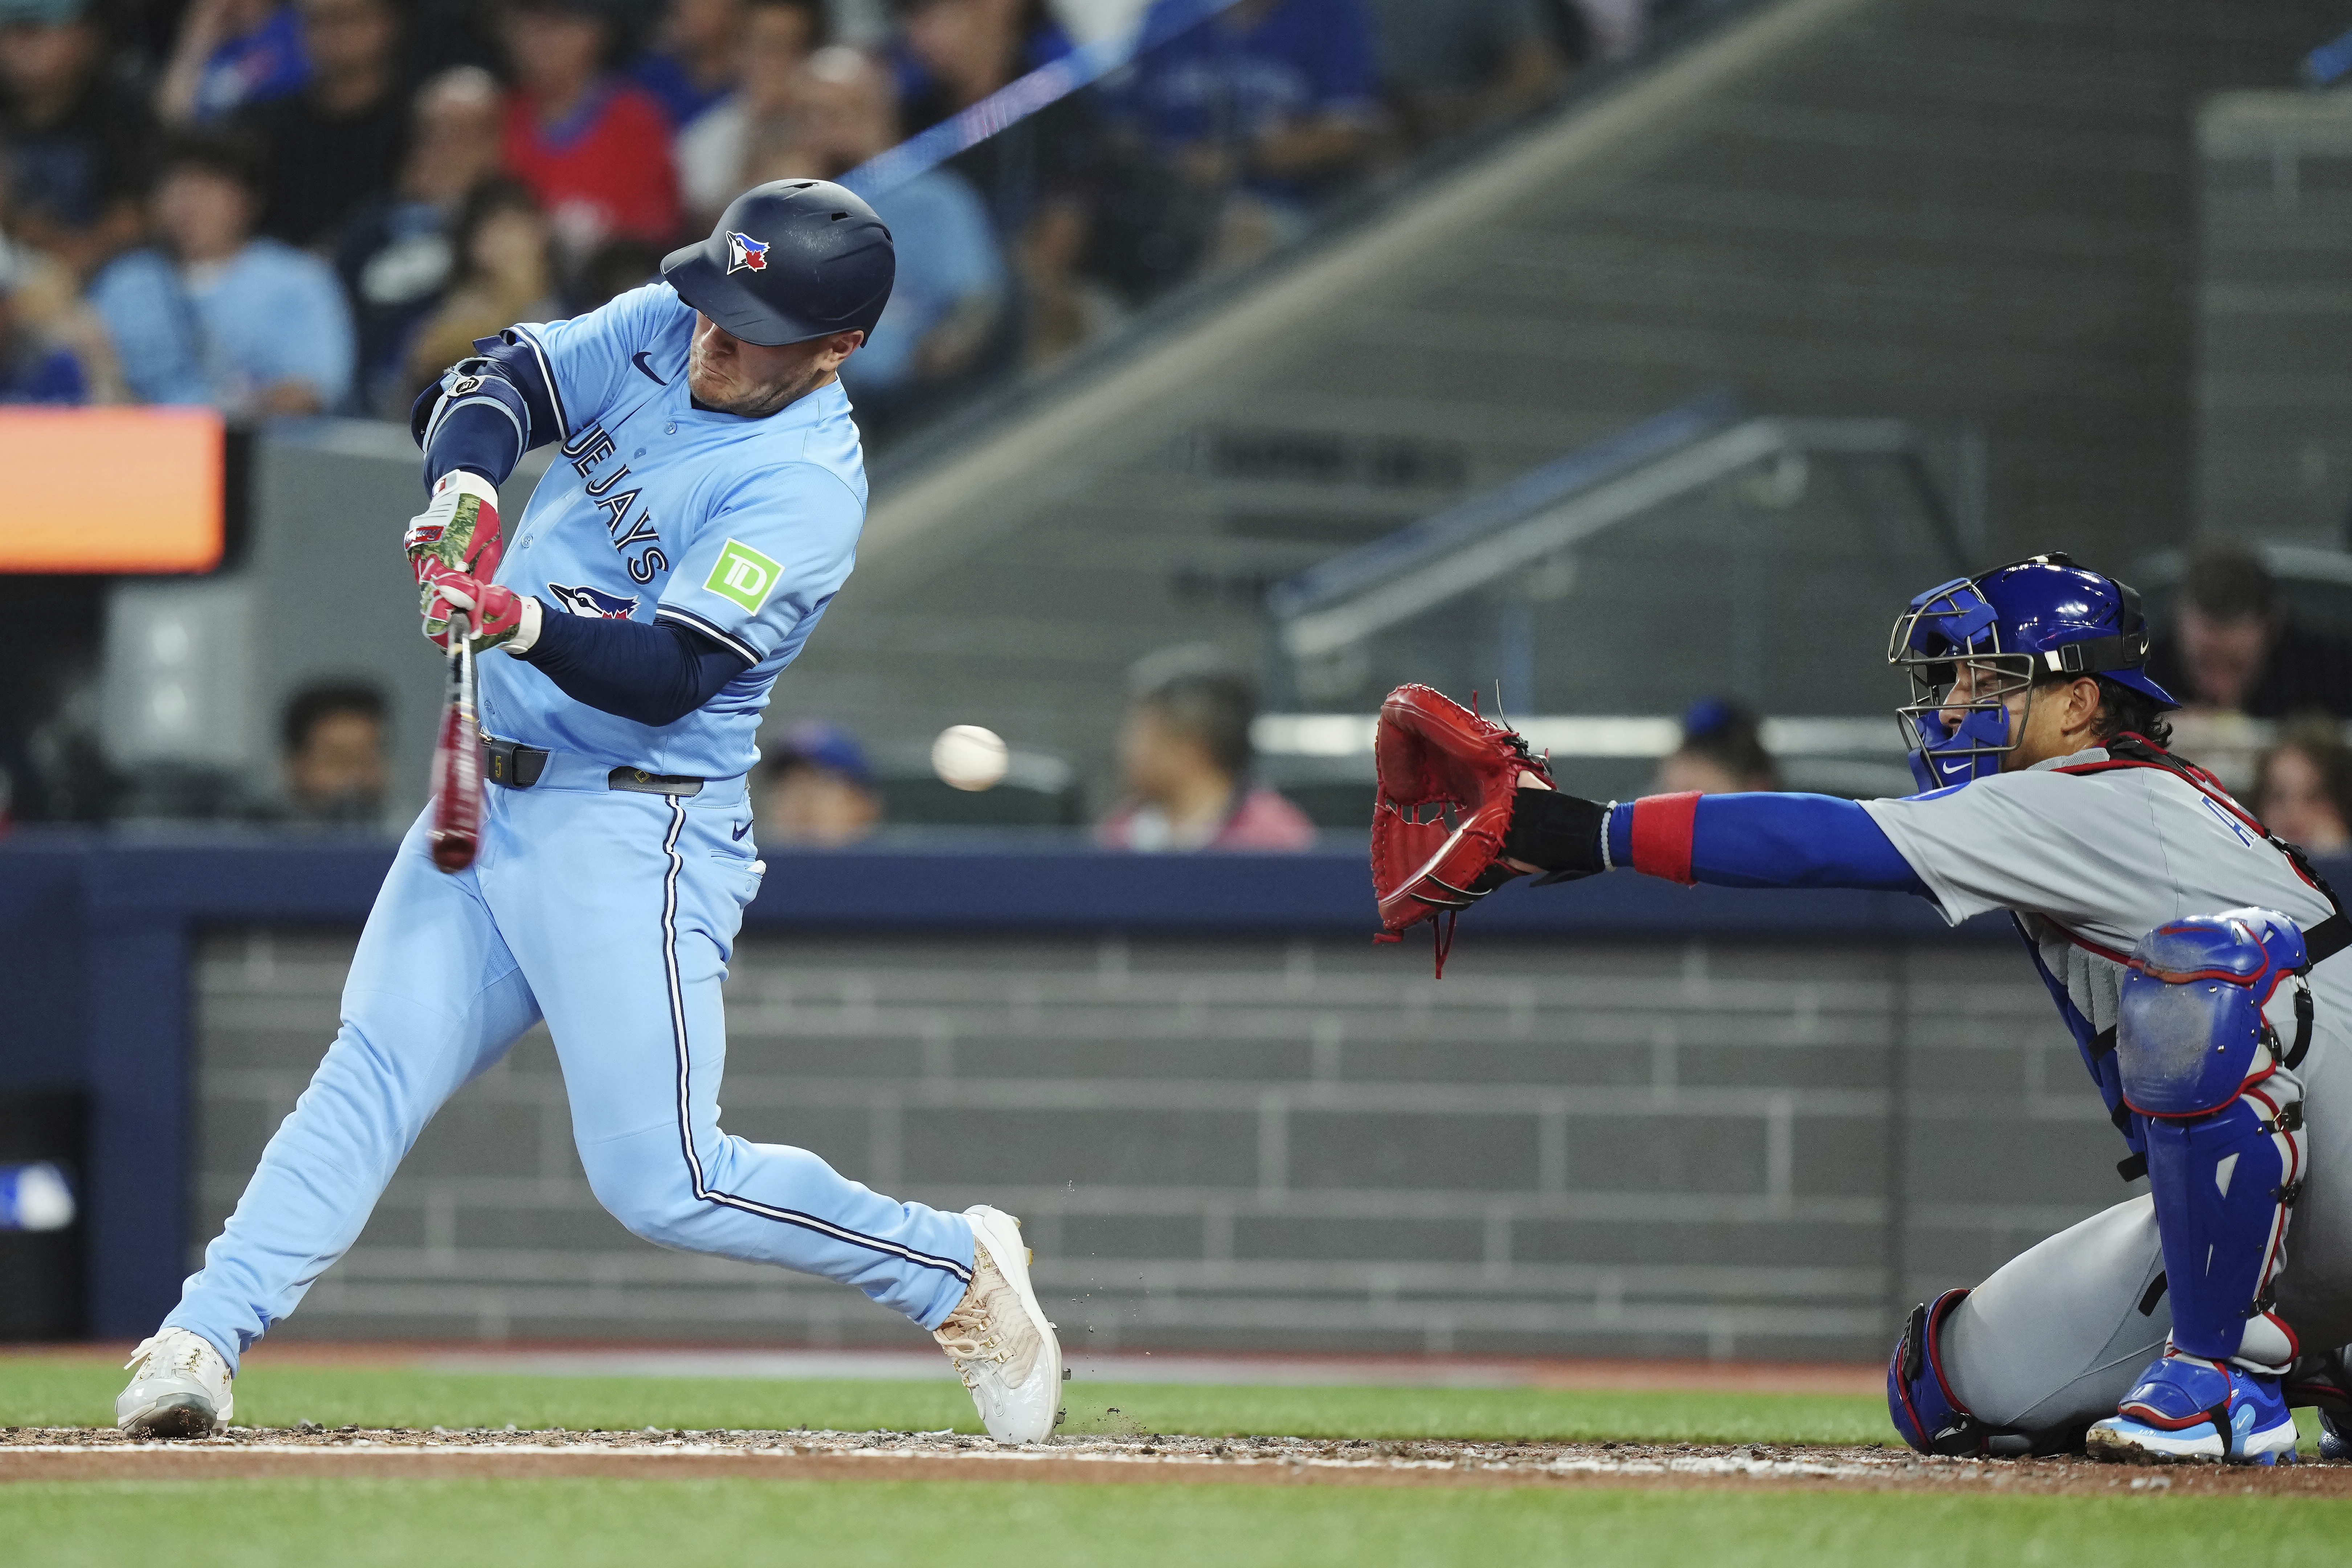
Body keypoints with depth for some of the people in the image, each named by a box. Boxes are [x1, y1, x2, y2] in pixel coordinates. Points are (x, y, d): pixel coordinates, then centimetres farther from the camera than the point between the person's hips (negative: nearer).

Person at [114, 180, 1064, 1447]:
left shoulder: (807, 483, -18)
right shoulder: (662, 331, 4)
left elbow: (667, 672, -25)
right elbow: (495, 383, -1)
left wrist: (525, 620, -42)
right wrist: (463, 492, -22)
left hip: (632, 832, -7)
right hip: (490, 799, 7)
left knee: (662, 1183, -8)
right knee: (371, 1076, -4)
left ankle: (957, 1270, 9)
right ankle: (201, 1342, -11)